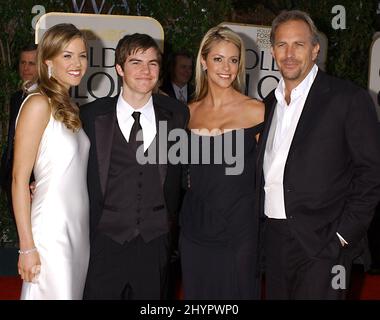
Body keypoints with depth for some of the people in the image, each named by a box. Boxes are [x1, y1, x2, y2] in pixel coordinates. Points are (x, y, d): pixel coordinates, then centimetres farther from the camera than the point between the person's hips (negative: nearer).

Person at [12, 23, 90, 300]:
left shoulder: (69, 108, 13)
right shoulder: (39, 104, -11)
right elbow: (19, 179, -14)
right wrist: (27, 247, -16)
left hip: (79, 228, 8)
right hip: (51, 231, -8)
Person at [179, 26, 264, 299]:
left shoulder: (255, 111, -7)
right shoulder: (190, 112, 5)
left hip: (238, 228, -3)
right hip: (195, 226, 4)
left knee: (235, 292, 8)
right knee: (196, 293, 14)